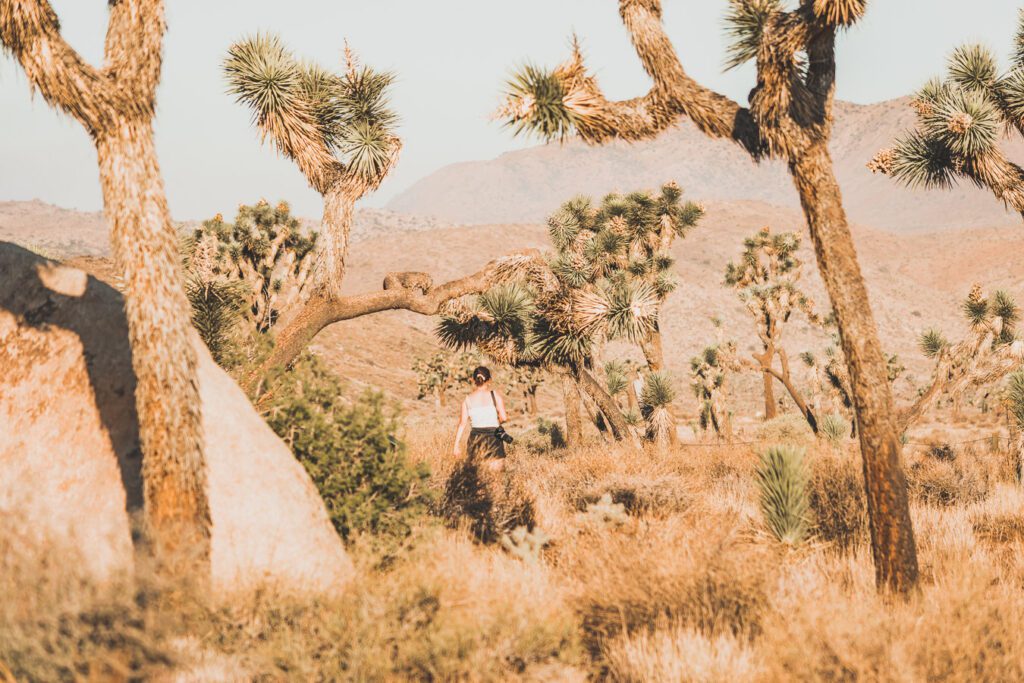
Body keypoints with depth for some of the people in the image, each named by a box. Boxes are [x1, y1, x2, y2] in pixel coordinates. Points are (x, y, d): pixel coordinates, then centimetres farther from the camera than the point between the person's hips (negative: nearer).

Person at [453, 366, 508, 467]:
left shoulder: (468, 399, 3)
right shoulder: (495, 395, -4)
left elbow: (463, 423, 2)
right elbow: (504, 418, -7)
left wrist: (457, 444, 6)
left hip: (475, 439, 2)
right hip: (493, 438, -2)